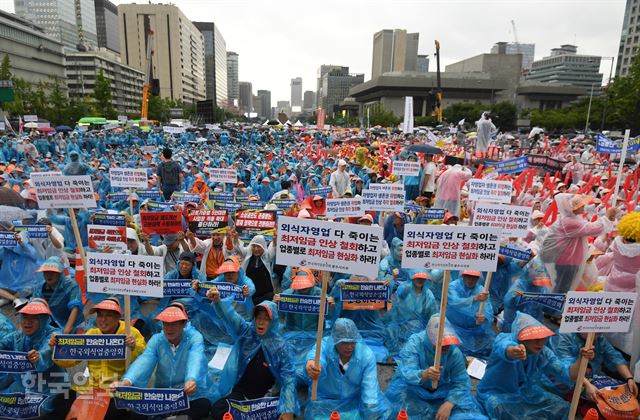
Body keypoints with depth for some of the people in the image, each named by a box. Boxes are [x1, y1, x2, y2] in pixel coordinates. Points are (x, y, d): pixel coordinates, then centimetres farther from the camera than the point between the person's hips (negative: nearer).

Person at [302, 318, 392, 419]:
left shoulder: (366, 355, -20)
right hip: (327, 400, -1)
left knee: (384, 410, -16)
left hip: (357, 399, 1)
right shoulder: (324, 346, -25)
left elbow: (370, 388, -20)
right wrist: (311, 364, -73)